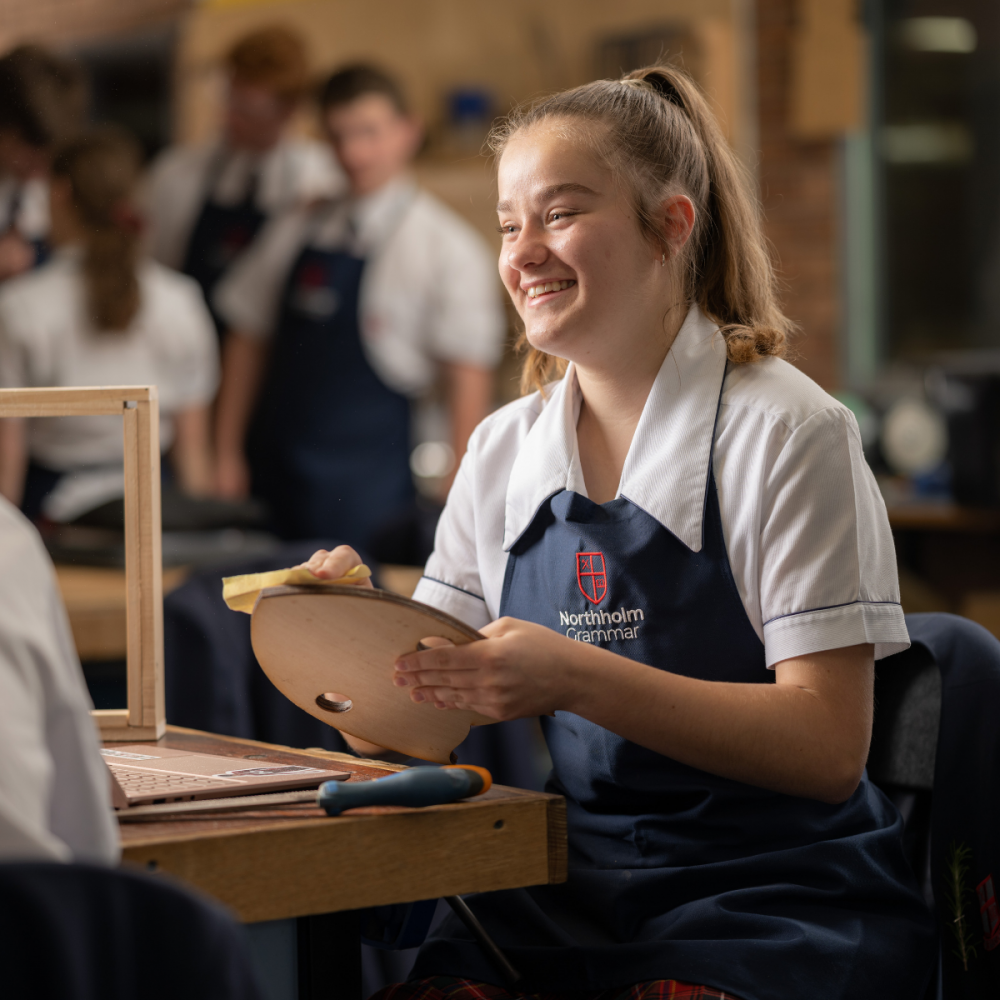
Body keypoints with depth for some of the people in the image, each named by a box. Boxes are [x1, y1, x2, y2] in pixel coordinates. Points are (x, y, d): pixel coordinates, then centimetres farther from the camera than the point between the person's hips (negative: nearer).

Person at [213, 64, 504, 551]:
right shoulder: (294, 232, 10)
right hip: (274, 481, 4)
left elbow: (469, 376, -7)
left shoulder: (447, 246, -3)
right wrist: (226, 453, 8)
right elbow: (248, 341, 14)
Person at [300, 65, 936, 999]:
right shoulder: (501, 450, 11)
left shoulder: (784, 433, -5)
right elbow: (442, 700, 11)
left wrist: (578, 677, -23)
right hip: (554, 907, 4)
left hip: (770, 911, -4)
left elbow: (829, 747, -13)